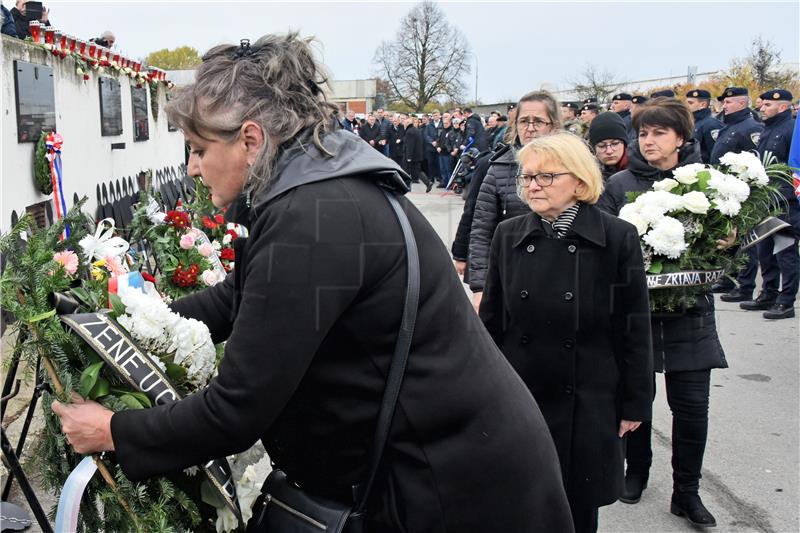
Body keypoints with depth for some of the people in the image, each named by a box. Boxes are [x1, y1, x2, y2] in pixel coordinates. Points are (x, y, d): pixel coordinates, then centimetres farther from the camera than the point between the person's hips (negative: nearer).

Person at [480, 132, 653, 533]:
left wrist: (635, 403, -1)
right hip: (517, 398, 2)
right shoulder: (508, 236, 1)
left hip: (587, 402, -2)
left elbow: (635, 328, -3)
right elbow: (491, 319, 6)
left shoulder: (618, 238, -7)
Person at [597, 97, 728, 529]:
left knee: (691, 405, 3)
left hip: (689, 313, 0)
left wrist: (725, 244, -11)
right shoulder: (619, 184, 0)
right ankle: (636, 471, 36)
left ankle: (686, 492, 22)